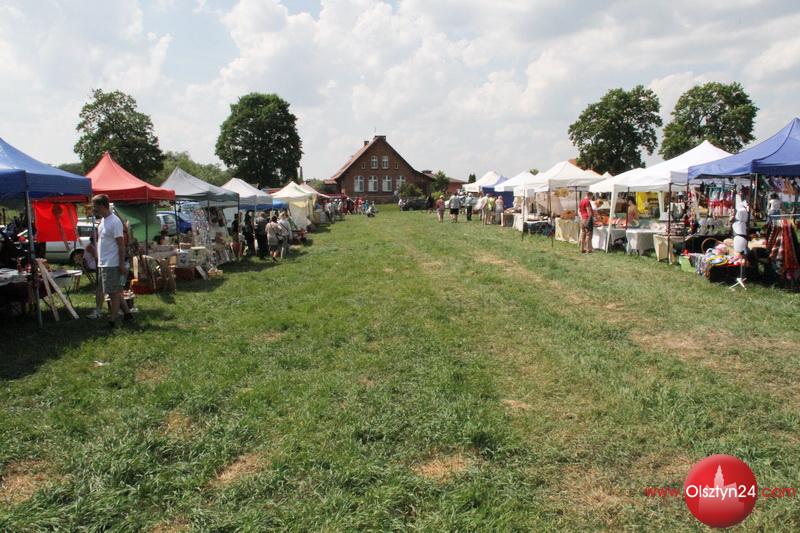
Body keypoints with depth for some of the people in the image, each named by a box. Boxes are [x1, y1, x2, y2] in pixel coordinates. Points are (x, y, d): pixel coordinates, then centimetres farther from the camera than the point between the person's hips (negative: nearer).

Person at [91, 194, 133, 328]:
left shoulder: (114, 222, -17)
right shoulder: (103, 220, 12)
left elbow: (121, 244, -19)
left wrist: (122, 264, -20)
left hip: (112, 264, -10)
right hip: (104, 263, 10)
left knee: (114, 293, -2)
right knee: (115, 292, 15)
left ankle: (112, 320, 4)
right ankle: (127, 313, 24)